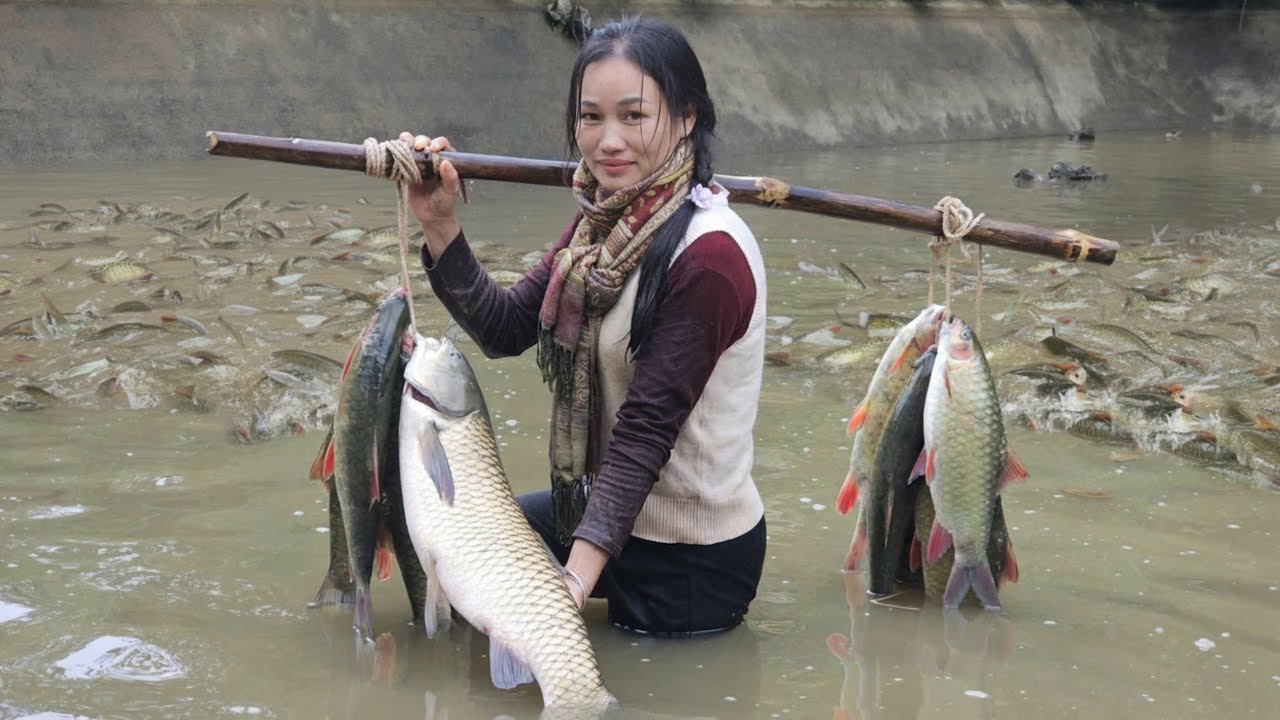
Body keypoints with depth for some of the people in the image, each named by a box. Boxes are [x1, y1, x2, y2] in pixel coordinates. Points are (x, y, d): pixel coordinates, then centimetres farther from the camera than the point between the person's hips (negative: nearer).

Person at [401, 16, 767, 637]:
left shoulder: (709, 256, -25)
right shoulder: (606, 224, 1)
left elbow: (646, 429, -28)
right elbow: (507, 328, -2)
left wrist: (576, 577, -32)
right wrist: (439, 225, -15)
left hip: (691, 562, -8)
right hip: (610, 506, 9)